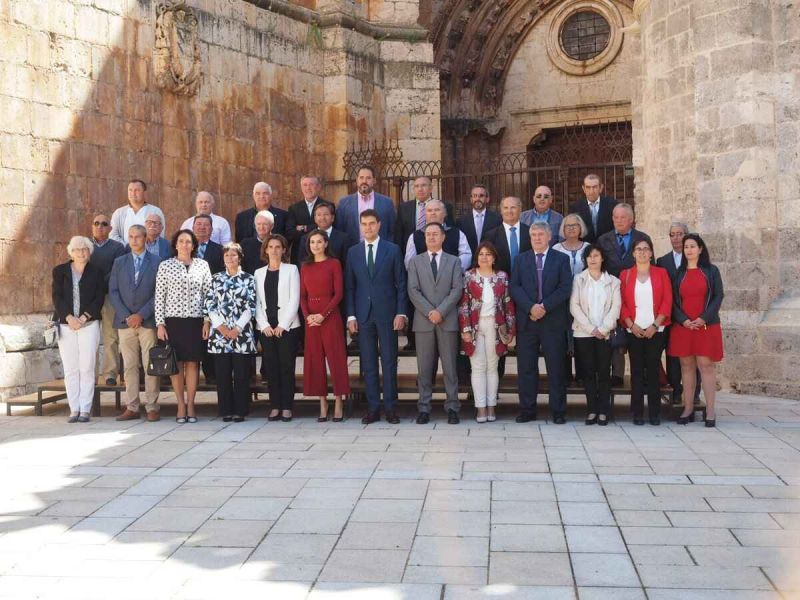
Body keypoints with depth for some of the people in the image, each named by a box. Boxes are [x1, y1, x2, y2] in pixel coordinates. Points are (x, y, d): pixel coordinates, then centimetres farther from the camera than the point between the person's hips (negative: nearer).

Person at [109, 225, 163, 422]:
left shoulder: (157, 262, 3)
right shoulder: (119, 262, 13)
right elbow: (113, 292, 7)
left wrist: (141, 315, -10)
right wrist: (127, 316, -6)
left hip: (148, 321, -3)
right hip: (125, 321, 3)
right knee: (129, 366, 4)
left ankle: (152, 407, 2)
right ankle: (132, 407, 9)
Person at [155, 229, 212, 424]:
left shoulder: (202, 265, 7)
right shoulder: (165, 265, 4)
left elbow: (208, 294, 6)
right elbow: (159, 296, 2)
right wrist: (160, 323, -4)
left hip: (195, 321, 1)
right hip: (173, 320, -1)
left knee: (193, 363, 2)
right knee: (176, 364, 2)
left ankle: (190, 406, 9)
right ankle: (181, 406, 9)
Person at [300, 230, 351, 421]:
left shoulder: (334, 264, 0)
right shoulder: (305, 267, 13)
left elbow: (339, 293, -6)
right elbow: (302, 295, 10)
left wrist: (323, 315, -14)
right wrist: (307, 315, -7)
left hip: (330, 316, -4)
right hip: (311, 318, 4)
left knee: (336, 358, -3)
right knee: (315, 360, 4)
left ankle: (338, 404, 2)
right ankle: (323, 404, 10)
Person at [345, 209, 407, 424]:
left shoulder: (392, 250, 3)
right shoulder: (353, 252, 10)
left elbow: (401, 284, 2)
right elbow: (349, 287, 8)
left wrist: (401, 312, -6)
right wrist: (351, 315, 0)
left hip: (386, 314, -2)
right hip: (363, 315, 2)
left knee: (389, 362, 1)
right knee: (368, 364, 5)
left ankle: (390, 408, 7)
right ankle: (373, 408, 10)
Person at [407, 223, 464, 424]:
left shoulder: (454, 261, 11)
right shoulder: (415, 262, 11)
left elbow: (457, 289, -1)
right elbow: (413, 290, 1)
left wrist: (441, 311, -12)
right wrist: (429, 312, -11)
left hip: (448, 321, 0)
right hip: (423, 321, 1)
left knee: (450, 366, 1)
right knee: (424, 368, 2)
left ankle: (452, 408, 5)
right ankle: (424, 408, 7)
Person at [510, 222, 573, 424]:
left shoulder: (561, 259, 7)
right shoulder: (521, 259, 12)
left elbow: (565, 288, -3)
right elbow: (515, 287, 2)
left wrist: (544, 306, -14)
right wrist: (531, 307, -13)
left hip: (553, 321, -2)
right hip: (527, 321, 2)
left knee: (556, 367, 1)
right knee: (526, 367, 3)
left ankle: (558, 411, 8)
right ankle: (527, 410, 11)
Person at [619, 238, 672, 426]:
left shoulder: (661, 273, 6)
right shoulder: (625, 275, 8)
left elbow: (667, 301, 0)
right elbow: (622, 303, 4)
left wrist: (655, 325, -9)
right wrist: (632, 325, -8)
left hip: (655, 330, 0)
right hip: (634, 331, 1)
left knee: (653, 370, 0)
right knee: (636, 371, 1)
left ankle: (654, 412, 6)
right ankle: (637, 413, 5)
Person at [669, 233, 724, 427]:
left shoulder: (711, 271, 5)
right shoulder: (678, 273, 10)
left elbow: (718, 296, 0)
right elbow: (673, 300, 6)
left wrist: (704, 318, -11)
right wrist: (683, 320, -9)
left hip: (706, 325, -2)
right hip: (682, 326, 2)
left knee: (706, 365, -6)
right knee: (686, 366, 3)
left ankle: (710, 411, -4)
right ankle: (688, 409, 7)